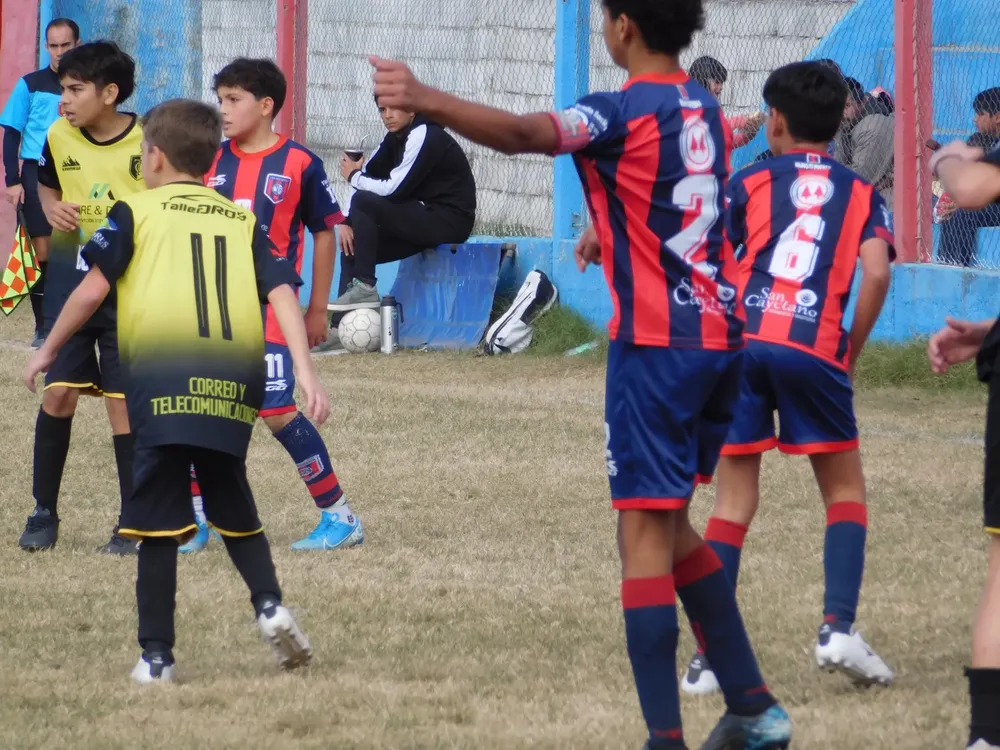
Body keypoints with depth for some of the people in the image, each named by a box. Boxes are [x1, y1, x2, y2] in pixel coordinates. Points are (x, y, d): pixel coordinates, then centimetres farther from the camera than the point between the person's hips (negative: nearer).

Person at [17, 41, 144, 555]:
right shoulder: (59, 137, -2)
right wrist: (54, 211, -3)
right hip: (70, 279, 3)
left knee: (124, 401, 0)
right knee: (58, 393, -1)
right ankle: (44, 512, 13)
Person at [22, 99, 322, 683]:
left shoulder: (137, 212, 10)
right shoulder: (243, 221, 19)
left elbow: (93, 289, 3)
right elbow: (282, 294, 7)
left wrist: (49, 350, 16)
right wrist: (306, 371, 0)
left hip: (162, 376, -3)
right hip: (235, 381, 3)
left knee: (160, 522, 1)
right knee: (232, 503, 22)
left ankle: (157, 656, 0)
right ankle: (269, 603, 1)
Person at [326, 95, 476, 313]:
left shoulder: (424, 137, -17)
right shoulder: (394, 139, 10)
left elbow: (393, 190, -22)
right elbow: (367, 177, 9)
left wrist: (354, 176, -7)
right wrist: (346, 221, -3)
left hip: (448, 222, -9)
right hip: (424, 220, 9)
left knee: (364, 202, -20)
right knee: (352, 244, 5)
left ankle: (364, 287, -15)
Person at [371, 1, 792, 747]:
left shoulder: (627, 111, -13)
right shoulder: (702, 106, 12)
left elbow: (521, 133, -31)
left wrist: (424, 99, -43)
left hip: (657, 342, -8)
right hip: (720, 330, 8)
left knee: (646, 533, -8)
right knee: (669, 526, 20)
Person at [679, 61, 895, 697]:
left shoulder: (750, 184, 15)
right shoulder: (861, 194, 16)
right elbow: (876, 273, -2)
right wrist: (853, 351, 10)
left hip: (741, 342, 1)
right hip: (817, 349, -1)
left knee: (735, 499, 8)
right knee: (845, 490, 15)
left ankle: (710, 655, 1)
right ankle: (839, 626, -5)